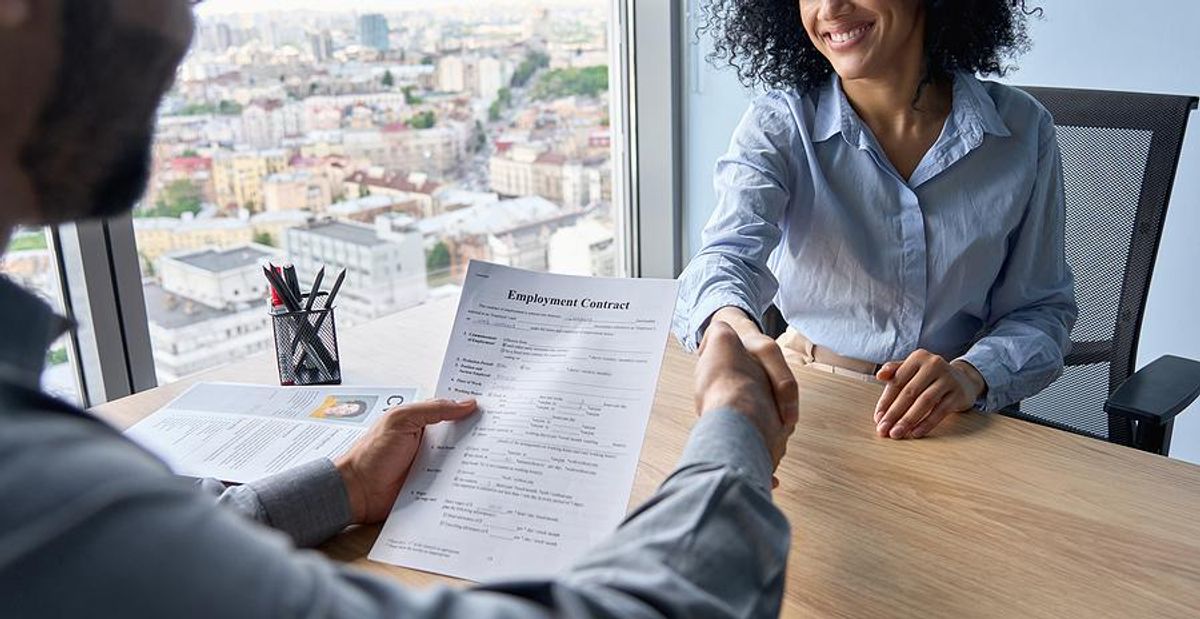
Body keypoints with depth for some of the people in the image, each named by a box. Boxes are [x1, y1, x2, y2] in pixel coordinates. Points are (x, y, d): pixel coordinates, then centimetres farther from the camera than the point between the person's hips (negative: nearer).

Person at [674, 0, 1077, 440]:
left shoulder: (1023, 129, -3)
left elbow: (1043, 307, 1)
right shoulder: (778, 126, -7)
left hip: (959, 422, 2)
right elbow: (730, 253, -24)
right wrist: (736, 330, -48)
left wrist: (971, 375, -21)